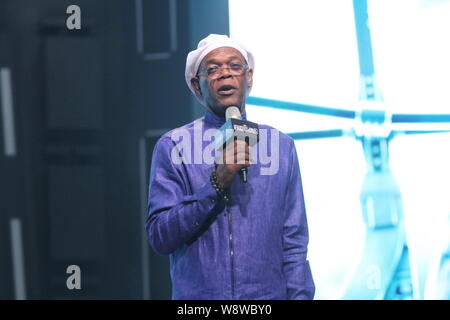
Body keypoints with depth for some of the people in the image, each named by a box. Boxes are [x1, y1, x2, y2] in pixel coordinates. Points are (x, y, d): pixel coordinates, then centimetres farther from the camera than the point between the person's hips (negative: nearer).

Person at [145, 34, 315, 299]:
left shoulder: (281, 146, 5)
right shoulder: (173, 147, -2)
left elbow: (294, 245, 3)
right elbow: (160, 237, -10)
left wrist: (299, 295, -8)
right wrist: (217, 183, -18)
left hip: (269, 295, 2)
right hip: (198, 294, -2)